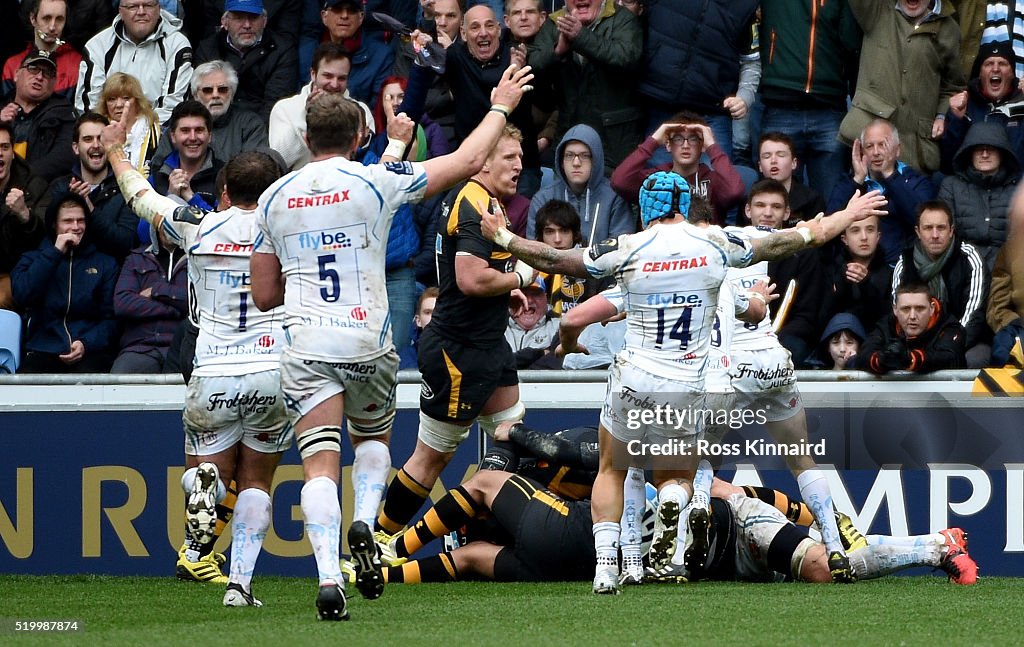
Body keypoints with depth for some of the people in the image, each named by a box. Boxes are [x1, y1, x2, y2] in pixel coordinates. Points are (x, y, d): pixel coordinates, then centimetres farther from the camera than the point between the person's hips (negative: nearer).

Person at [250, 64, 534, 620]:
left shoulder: (275, 199, 6)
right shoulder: (375, 182, -3)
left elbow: (263, 295, 11)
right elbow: (467, 162, 5)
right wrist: (500, 108, 18)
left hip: (306, 347, 1)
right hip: (368, 344, 0)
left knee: (320, 465, -4)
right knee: (373, 438, 24)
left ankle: (328, 576, -20)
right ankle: (364, 523, -2)